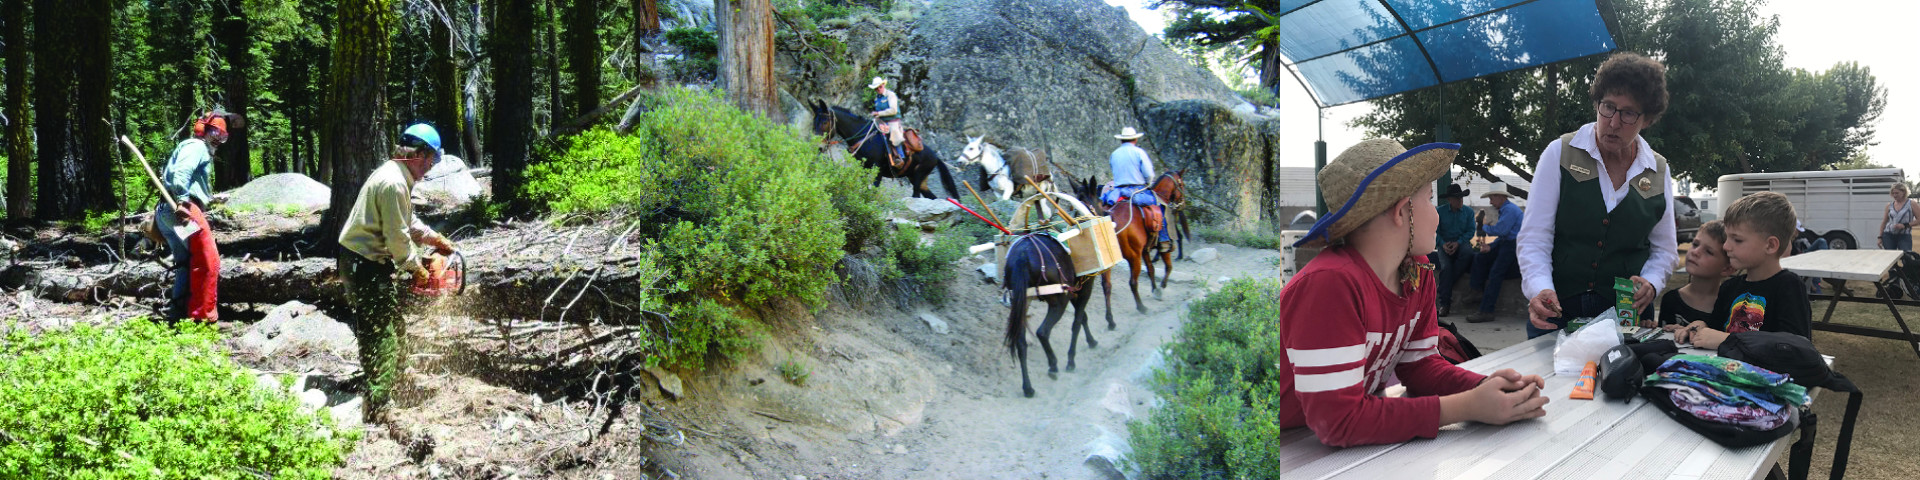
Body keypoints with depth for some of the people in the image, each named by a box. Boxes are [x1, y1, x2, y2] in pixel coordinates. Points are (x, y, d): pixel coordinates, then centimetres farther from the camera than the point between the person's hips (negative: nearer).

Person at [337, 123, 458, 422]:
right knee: (379, 335, -7)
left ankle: (398, 380, 37)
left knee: (393, 326, 22)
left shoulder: (395, 175, 10)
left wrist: (435, 239, 14)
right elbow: (398, 238, -22)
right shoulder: (393, 184, -23)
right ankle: (378, 408, -3)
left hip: (373, 262, 11)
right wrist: (417, 269, -10)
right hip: (364, 266, -11)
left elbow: (407, 222, 22)